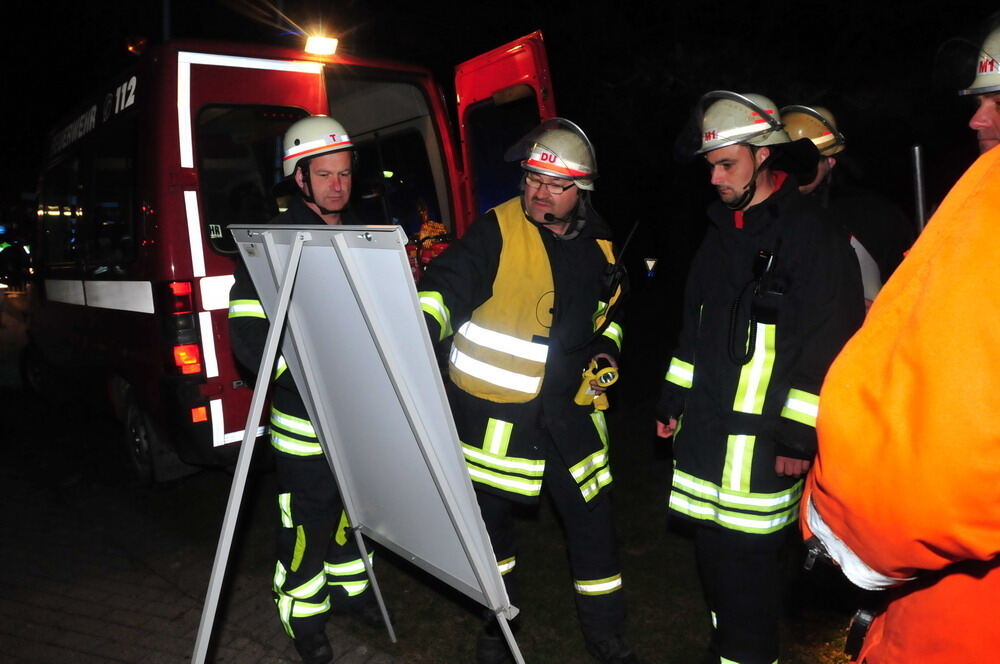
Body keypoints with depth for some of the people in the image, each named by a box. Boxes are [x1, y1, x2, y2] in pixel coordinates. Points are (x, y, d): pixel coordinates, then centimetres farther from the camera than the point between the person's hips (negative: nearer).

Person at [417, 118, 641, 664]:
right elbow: (448, 284, -21)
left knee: (591, 517, 9)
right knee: (491, 515, 13)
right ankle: (500, 618, 39)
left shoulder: (597, 244, 5)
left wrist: (606, 345, 6)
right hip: (492, 407, -3)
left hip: (568, 408, 3)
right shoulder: (497, 230, -11)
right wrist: (423, 325, -39)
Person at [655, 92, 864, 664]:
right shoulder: (723, 228, 14)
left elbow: (829, 346, -13)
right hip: (705, 429, 8)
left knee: (748, 565, 0)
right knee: (714, 553, 16)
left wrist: (800, 437, -14)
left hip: (762, 440, -7)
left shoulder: (813, 233, -10)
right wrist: (674, 400, 19)